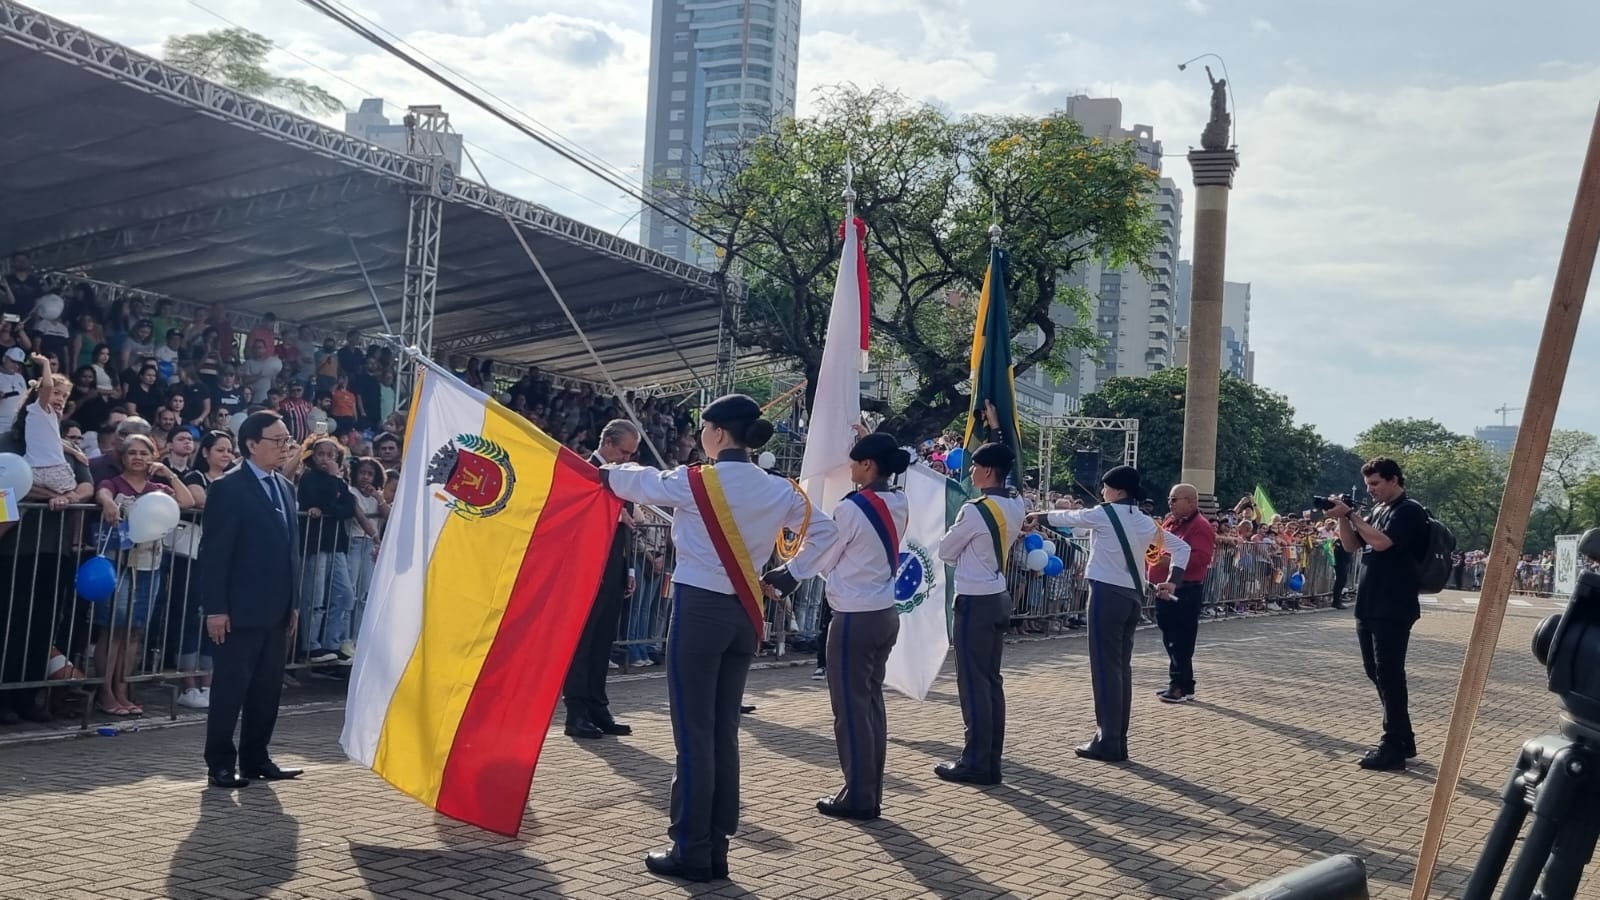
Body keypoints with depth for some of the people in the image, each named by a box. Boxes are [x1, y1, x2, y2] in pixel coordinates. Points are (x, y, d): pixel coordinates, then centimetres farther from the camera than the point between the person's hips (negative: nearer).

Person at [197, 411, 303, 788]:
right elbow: (214, 552, -12)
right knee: (230, 687, 0)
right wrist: (215, 608, -16)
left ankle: (255, 758, 21)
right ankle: (220, 764, 9)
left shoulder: (285, 487, 14)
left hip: (276, 609, 7)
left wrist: (294, 602, 12)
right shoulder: (228, 488, -8)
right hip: (240, 610, -7)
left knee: (268, 687, 11)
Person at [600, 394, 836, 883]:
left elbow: (641, 482, 7)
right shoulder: (778, 490, 4)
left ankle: (692, 853, 5)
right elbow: (824, 532, 11)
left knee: (693, 734, 0)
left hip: (699, 610, -6)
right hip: (744, 614, 6)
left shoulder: (695, 482, -10)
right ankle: (716, 849, 17)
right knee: (723, 732, 12)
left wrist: (608, 473, 27)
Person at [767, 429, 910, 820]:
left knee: (851, 707, 1)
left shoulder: (853, 507, -16)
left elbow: (819, 557, -6)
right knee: (872, 702, 13)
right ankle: (871, 794, 19)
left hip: (855, 618, -8)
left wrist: (776, 579, 9)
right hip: (886, 614, 8)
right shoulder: (899, 505, 5)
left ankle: (858, 797, 6)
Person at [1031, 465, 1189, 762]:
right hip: (1133, 596, 7)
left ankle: (1108, 743, -5)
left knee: (1105, 667, -5)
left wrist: (1040, 515, 28)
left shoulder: (1103, 514, -5)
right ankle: (1118, 741, 13)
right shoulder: (1145, 522, 13)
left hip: (1108, 593, -7)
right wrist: (1172, 582, 13)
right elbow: (1182, 547, 18)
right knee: (1122, 666, 10)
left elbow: (1067, 517, 10)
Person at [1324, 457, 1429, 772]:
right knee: (1376, 673, 13)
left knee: (1389, 676, -8)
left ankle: (1393, 749, -5)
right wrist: (1342, 518, 0)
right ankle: (1403, 740, 23)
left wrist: (1350, 514, -17)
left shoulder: (1409, 511, -10)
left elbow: (1381, 542, -23)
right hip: (1369, 607, 9)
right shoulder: (1379, 511, 17)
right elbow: (1351, 545, 17)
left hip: (1393, 610, -9)